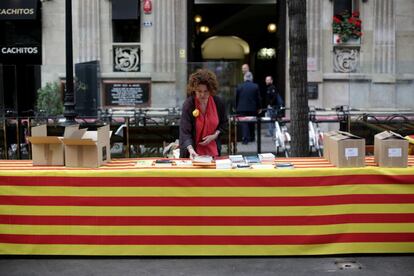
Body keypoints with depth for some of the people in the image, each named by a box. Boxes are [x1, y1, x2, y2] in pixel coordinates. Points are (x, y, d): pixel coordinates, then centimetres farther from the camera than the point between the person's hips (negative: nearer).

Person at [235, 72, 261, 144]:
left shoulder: (239, 87, -2)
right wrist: (258, 108, 12)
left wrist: (236, 108, 14)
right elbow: (258, 98, 1)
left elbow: (236, 98, 3)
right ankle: (251, 137, 25)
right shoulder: (255, 86, -3)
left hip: (242, 108, -1)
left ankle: (245, 138, -12)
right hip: (252, 108, 1)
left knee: (243, 124, -1)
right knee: (252, 123, 16)